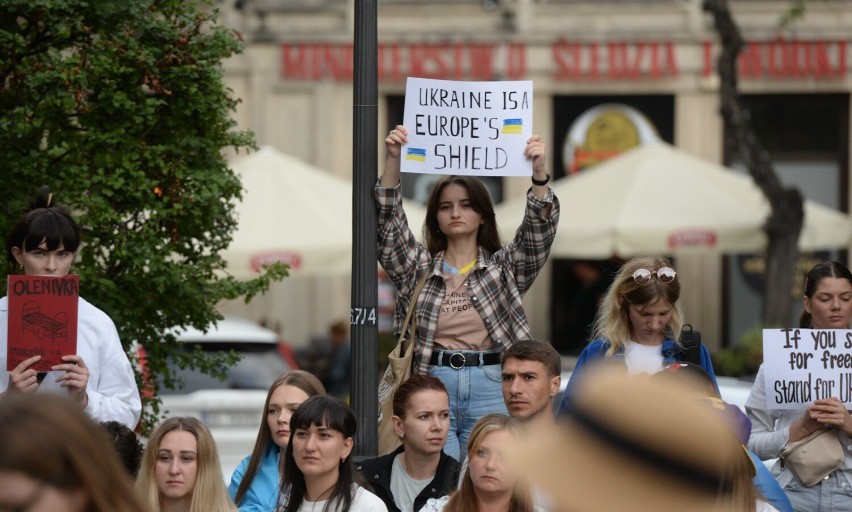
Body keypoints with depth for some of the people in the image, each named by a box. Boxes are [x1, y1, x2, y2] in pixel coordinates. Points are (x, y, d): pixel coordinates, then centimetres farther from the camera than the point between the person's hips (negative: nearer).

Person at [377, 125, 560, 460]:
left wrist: (539, 173, -17)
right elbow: (388, 222, 3)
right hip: (432, 385, 0)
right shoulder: (418, 268, 12)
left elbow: (540, 230, -2)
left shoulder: (505, 267, 11)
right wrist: (393, 160, -9)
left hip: (491, 386, 0)